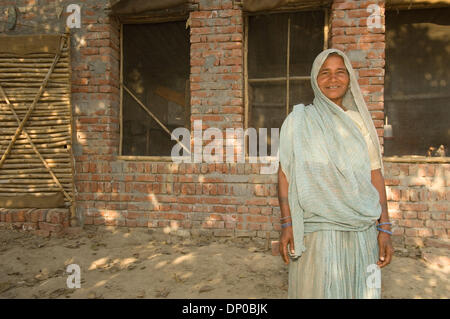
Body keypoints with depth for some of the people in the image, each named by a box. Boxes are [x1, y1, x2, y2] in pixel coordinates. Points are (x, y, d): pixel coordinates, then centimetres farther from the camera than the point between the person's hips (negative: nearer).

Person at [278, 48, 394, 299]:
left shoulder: (360, 122, 7)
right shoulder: (298, 121, 1)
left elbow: (376, 175, 7)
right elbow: (285, 174, -1)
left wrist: (385, 229, 3)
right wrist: (286, 224, -8)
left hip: (361, 231, 3)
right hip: (316, 229, -2)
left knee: (360, 291, 11)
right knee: (317, 289, 4)